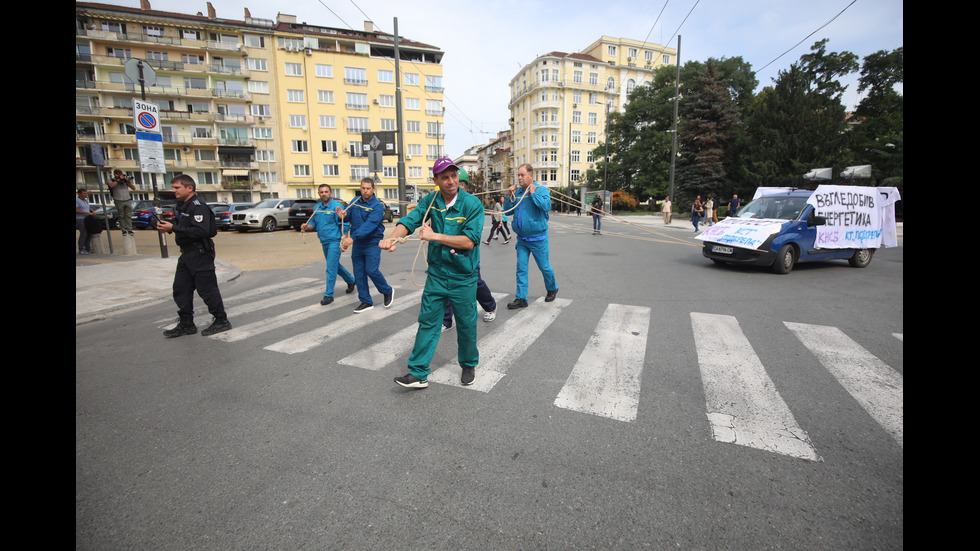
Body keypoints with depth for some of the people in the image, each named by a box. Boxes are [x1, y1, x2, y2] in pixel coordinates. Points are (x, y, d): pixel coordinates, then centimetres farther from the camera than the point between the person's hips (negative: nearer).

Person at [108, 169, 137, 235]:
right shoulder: (112, 180, 6)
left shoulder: (125, 180, 13)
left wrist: (129, 182, -8)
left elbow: (134, 188, 8)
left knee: (128, 216, 1)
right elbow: (111, 185, -16)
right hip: (119, 201, -2)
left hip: (128, 200, 2)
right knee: (121, 216, 1)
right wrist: (118, 180, -10)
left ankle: (129, 230, 2)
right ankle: (124, 230, 3)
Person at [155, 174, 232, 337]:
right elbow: (182, 227, 21)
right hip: (187, 254, 10)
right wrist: (166, 226, 1)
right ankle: (186, 324, 20)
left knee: (207, 289, -3)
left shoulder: (198, 206, -16)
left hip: (200, 254, -10)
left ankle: (221, 321, 9)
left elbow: (201, 231, -27)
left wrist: (173, 228, -23)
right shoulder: (181, 206, 15)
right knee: (181, 289, 12)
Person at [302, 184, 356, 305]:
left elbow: (345, 225, -13)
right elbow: (313, 223, 16)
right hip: (324, 242, 8)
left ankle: (329, 294, 1)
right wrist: (307, 227, -7)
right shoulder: (317, 208, 10)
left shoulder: (337, 207, -11)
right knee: (335, 265, 20)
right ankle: (351, 281, 40)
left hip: (334, 241, -8)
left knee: (331, 268, -7)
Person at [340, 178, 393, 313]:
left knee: (372, 270, -12)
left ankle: (388, 291, 15)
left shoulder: (377, 206, -14)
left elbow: (370, 225, -25)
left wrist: (352, 238, -34)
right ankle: (366, 302, 19)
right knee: (359, 273, 7)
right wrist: (343, 215, -14)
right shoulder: (355, 201, 6)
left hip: (372, 243, -6)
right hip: (357, 244, 6)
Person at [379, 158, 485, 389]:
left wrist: (435, 236, -20)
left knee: (466, 324, 11)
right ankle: (418, 373, 17)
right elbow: (409, 220, -10)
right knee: (427, 322, 6)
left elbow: (469, 241, -20)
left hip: (463, 277, -3)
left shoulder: (472, 204, -13)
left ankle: (468, 365, 36)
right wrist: (393, 238, -30)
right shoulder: (430, 200, 0)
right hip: (436, 274, 3)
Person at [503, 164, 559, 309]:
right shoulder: (517, 191, 7)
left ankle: (552, 289, 34)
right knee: (521, 268, 3)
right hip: (521, 239, 4)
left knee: (544, 267, 8)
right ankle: (521, 298, 9)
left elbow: (547, 206, -23)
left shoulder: (541, 189, -6)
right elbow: (507, 210, 8)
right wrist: (510, 196, -4)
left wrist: (533, 193, -21)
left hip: (537, 238, -4)